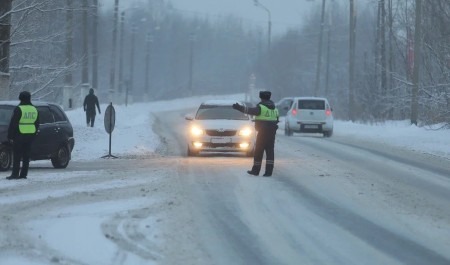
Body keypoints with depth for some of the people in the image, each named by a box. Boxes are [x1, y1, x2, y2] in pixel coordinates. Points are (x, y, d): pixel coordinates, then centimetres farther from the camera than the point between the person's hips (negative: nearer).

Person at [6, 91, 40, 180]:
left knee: (17, 156, -2)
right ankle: (23, 174, 9)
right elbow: (37, 124, 16)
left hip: (19, 135, -6)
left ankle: (15, 174, -6)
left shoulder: (19, 109, -10)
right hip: (30, 135, 6)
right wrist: (34, 135, 21)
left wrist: (10, 136, -5)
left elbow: (13, 123, -11)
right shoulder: (34, 109, 10)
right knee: (26, 156, 9)